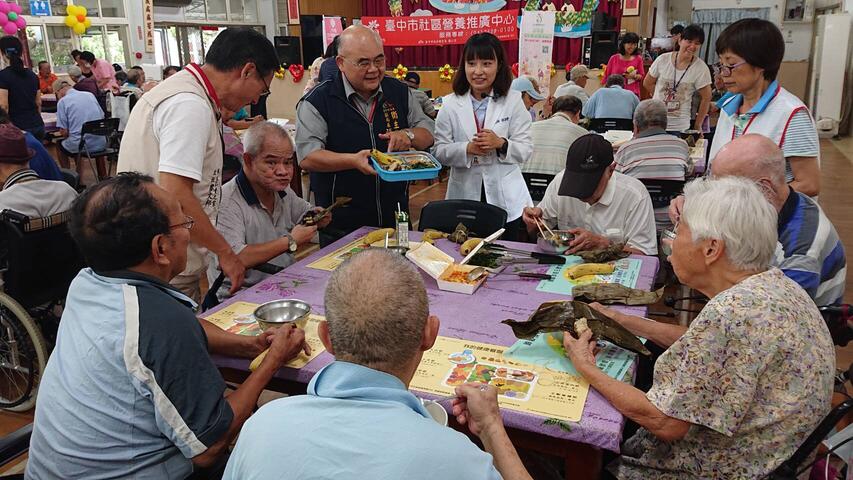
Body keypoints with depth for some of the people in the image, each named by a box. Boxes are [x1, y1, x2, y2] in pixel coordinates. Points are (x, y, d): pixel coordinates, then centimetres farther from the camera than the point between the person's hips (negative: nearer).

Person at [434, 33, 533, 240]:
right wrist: (467, 149, -19)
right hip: (464, 198, 0)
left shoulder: (513, 100, 1)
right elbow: (439, 151, -2)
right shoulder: (450, 104, 2)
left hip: (506, 199, 0)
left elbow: (525, 149, -2)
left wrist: (501, 144, -20)